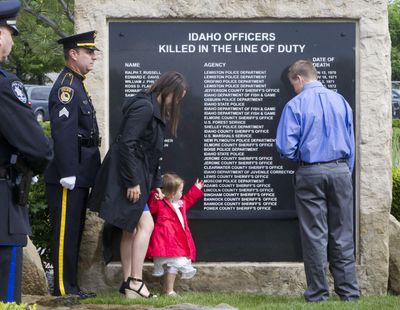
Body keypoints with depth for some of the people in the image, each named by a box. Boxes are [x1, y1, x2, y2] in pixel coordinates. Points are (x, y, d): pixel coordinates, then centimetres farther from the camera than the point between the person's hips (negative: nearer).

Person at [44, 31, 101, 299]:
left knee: (74, 231, 13)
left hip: (80, 175, 10)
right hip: (70, 176, -10)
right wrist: (67, 173, -24)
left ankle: (70, 284, 18)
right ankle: (64, 287, -1)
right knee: (66, 231, -5)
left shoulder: (77, 85, 18)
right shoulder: (66, 86, -14)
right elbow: (63, 133, -21)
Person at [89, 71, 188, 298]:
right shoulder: (144, 108, -16)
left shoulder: (156, 112, 16)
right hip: (127, 176, -10)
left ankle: (128, 284, 13)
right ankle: (135, 282, -14)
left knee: (132, 228, 10)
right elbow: (126, 144, -22)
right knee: (145, 224, -14)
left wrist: (155, 183, 15)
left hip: (136, 178, 10)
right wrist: (132, 182, -22)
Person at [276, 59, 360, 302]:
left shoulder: (295, 105, -8)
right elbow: (351, 144, 10)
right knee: (342, 235, 8)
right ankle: (349, 291, 9)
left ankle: (318, 293, 7)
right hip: (340, 171, 3)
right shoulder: (340, 101, 5)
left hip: (310, 173, -3)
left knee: (315, 235, 4)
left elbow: (286, 148, -11)